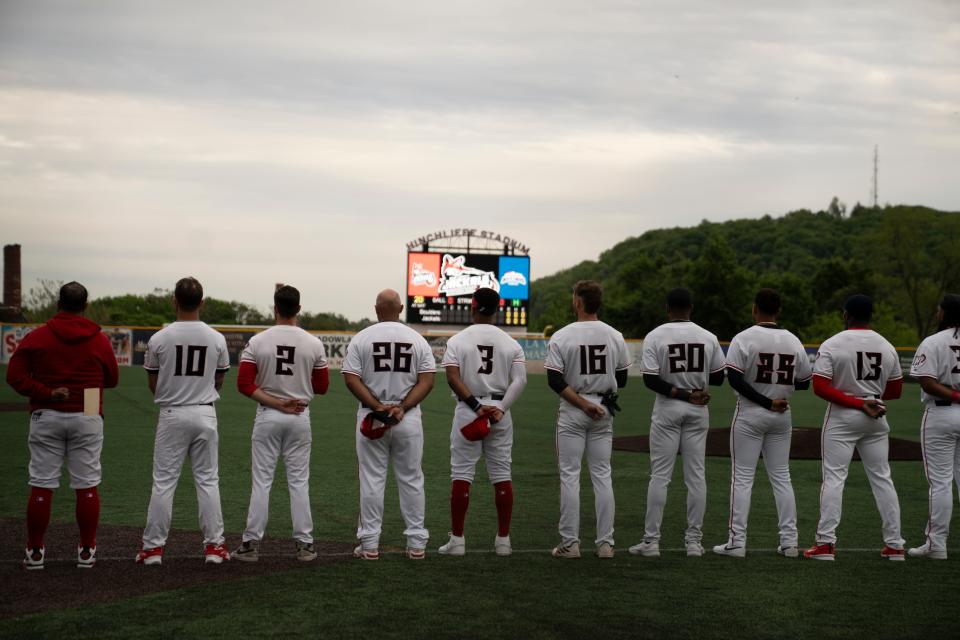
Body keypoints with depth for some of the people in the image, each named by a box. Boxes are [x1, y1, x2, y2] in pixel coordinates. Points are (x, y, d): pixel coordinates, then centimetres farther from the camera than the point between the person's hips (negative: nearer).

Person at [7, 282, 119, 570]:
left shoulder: (36, 337, -1)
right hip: (87, 418, 0)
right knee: (87, 486, 5)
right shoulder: (99, 340, 0)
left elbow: (15, 376, -8)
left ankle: (34, 551, 7)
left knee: (41, 485, 4)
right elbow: (112, 379, 10)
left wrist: (47, 393, -11)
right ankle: (86, 551, 7)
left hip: (46, 417, 0)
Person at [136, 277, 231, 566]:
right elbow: (218, 382, 8)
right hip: (205, 414, 1)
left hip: (172, 414, -1)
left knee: (163, 481, 4)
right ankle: (214, 545, 9)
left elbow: (153, 385, 2)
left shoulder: (160, 339, -7)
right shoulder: (216, 339, -2)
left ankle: (153, 547, 5)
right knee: (207, 480, 9)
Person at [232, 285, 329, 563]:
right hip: (300, 417, 1)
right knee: (299, 482, 7)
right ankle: (304, 545, 9)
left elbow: (244, 384, -11)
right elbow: (322, 386, 2)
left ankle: (251, 544, 5)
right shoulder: (313, 344, -4)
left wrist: (276, 403, -10)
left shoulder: (257, 341, -7)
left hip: (267, 417, -1)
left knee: (261, 481, 4)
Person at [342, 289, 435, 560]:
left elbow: (351, 379, -9)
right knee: (411, 480, 8)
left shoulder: (362, 338, -2)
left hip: (371, 417, -1)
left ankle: (370, 544, 5)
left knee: (372, 480, 4)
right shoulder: (417, 339, 2)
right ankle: (416, 544, 9)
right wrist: (401, 408, -11)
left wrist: (377, 407, -11)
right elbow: (427, 381, -5)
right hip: (409, 421, 1)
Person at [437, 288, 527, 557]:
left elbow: (452, 377, -14)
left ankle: (457, 540, 1)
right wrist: (500, 408, -12)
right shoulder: (511, 343, 4)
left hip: (467, 410, -2)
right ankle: (503, 540, 9)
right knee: (501, 474, 7)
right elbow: (520, 380, -7)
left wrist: (475, 405, -16)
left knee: (461, 474, 2)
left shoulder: (457, 341, -2)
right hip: (500, 411, 2)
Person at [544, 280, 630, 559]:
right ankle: (605, 543, 7)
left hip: (572, 411, -3)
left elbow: (555, 380, -15)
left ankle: (570, 542, 1)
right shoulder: (615, 336, 0)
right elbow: (622, 379, 7)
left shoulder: (561, 337, -10)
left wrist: (583, 403, -13)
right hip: (604, 410, 3)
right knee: (602, 475, 8)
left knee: (569, 475, 2)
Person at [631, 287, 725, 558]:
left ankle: (651, 540, 0)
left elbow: (650, 379, -15)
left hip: (667, 409, -2)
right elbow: (718, 378, 5)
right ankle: (694, 541, 8)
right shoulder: (708, 337, 1)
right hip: (698, 413, 2)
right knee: (696, 475, 6)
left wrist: (683, 394, -12)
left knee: (659, 475, 0)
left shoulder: (655, 336, -7)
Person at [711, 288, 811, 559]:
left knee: (742, 477, 0)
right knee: (781, 476, 11)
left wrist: (766, 402, -16)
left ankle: (737, 542, -2)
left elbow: (734, 379, -19)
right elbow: (804, 382, 7)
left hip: (749, 415, -4)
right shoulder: (793, 341, 2)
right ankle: (789, 541, 10)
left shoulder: (744, 338, -11)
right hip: (782, 417, 4)